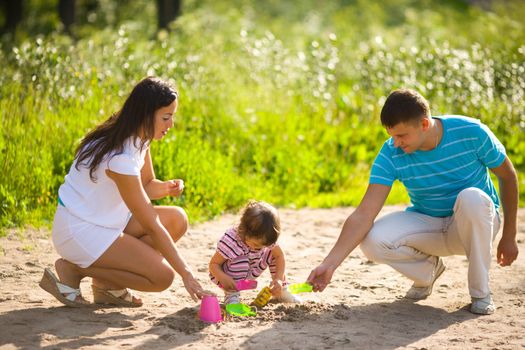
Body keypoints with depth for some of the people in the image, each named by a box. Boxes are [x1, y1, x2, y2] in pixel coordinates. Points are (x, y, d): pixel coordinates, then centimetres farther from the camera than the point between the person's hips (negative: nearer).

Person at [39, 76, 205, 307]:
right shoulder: (120, 157, -28)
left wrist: (166, 188, -13)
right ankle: (73, 269, -5)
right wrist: (186, 273, -19)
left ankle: (107, 285, 2)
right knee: (162, 276, -15)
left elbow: (146, 185, 12)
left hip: (106, 219, 10)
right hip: (80, 231, -10)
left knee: (177, 219, -3)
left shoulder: (138, 138, -1)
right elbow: (151, 226, -24)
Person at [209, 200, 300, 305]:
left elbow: (279, 256, -10)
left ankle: (281, 291, 7)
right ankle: (231, 295, -19)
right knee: (241, 260, -35)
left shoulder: (265, 239, -20)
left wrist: (279, 280, -24)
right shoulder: (230, 241, -35)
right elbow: (213, 264, -27)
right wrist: (223, 278, -47)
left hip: (249, 273, 6)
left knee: (274, 253, -7)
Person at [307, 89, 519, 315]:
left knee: (472, 198, -38)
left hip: (476, 221, -1)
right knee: (372, 241, -28)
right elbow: (363, 214, -23)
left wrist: (509, 237, -2)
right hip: (427, 226, 2)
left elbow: (508, 176, -5)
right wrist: (330, 263, -33)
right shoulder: (391, 154, -18)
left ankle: (480, 293, -16)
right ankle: (428, 269, 6)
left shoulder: (471, 133, -21)